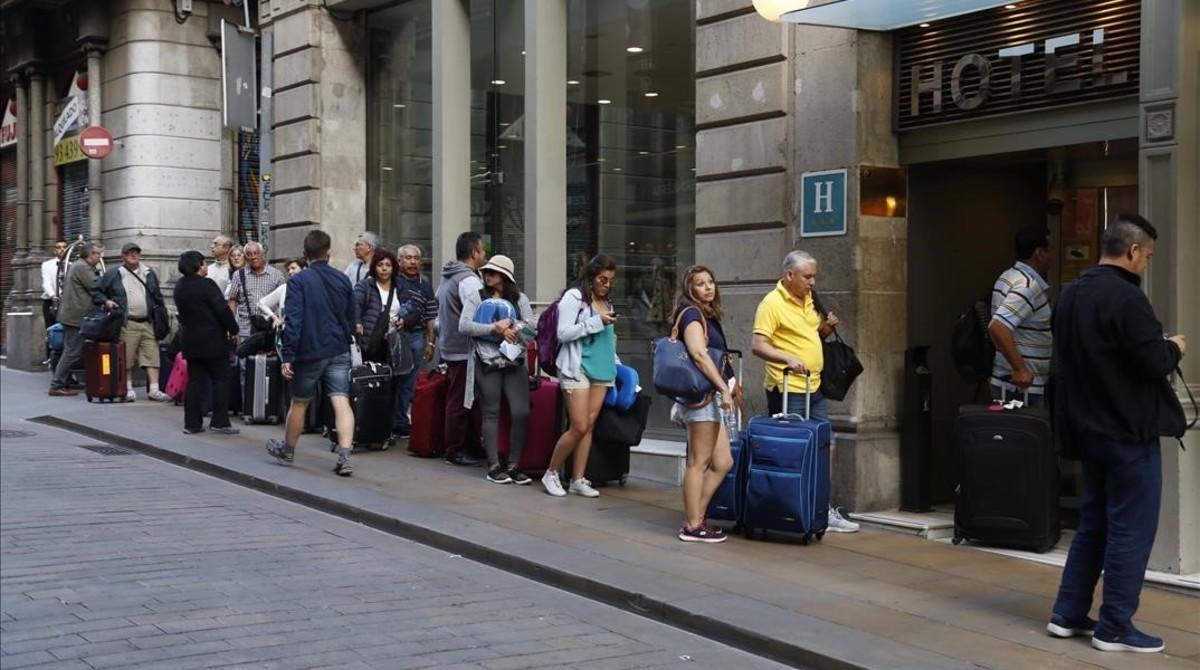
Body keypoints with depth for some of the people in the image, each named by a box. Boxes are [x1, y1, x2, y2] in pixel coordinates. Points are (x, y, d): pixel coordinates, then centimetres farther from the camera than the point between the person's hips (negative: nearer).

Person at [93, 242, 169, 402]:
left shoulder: (149, 273, 17)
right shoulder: (113, 274, 6)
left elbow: (158, 297, 21)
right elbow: (96, 291, 10)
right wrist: (106, 301, -7)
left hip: (148, 323, 3)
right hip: (127, 324, -3)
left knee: (151, 356, -3)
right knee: (127, 357, -1)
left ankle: (154, 389, -3)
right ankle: (128, 389, 9)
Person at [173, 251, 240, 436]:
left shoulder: (179, 287, 9)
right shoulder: (207, 285, -15)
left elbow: (182, 312, 15)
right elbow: (222, 310, -17)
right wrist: (233, 330, -4)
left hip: (190, 341, 7)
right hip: (212, 341, -7)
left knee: (194, 381, 9)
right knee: (220, 379, 1)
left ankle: (192, 423, 8)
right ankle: (219, 422, -2)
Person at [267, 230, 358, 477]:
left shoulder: (298, 280, -8)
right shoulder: (343, 280, 6)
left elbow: (293, 320, -15)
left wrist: (287, 356, -14)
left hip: (309, 352, -3)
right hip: (339, 352, 3)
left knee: (299, 403, 14)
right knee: (342, 403, -5)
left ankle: (287, 450, 33)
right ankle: (344, 457, -16)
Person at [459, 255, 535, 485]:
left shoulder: (520, 299, 11)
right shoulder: (476, 298, 4)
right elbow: (464, 325, -10)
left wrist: (509, 326, -15)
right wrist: (495, 328, -15)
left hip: (515, 363, 2)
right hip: (487, 363, -2)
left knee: (521, 412, -6)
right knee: (491, 413, 1)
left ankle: (513, 466, 4)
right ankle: (494, 466, 7)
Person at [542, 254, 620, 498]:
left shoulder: (607, 303, 17)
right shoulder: (574, 297, -4)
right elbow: (564, 333, -12)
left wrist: (615, 364, 17)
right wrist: (596, 322, -16)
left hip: (601, 370, 7)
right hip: (577, 368, -7)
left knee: (589, 426, 4)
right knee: (579, 427, -10)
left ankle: (578, 480, 10)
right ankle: (551, 474, 7)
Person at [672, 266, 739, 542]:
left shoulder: (708, 316, 20)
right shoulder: (692, 314, -9)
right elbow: (699, 354, -22)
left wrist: (730, 385, 27)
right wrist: (724, 388, -25)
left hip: (712, 396, 10)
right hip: (701, 396, -10)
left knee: (722, 462, 8)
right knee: (699, 462, -5)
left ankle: (696, 518, 12)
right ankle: (692, 526, 0)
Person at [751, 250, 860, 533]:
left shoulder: (809, 299, 13)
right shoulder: (772, 303, -12)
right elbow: (758, 345, -19)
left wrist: (827, 327, 5)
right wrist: (787, 358, -33)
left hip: (814, 388, 8)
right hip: (786, 390, -8)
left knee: (824, 447, 11)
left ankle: (823, 509, 21)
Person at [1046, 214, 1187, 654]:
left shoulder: (1071, 295, 10)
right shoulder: (1125, 297, -18)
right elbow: (1155, 363, -21)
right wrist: (1175, 348, 1)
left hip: (1089, 427, 9)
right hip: (1127, 431, -9)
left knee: (1094, 522, 17)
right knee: (1131, 529, -1)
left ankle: (1068, 615, 19)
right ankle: (1114, 628, 3)